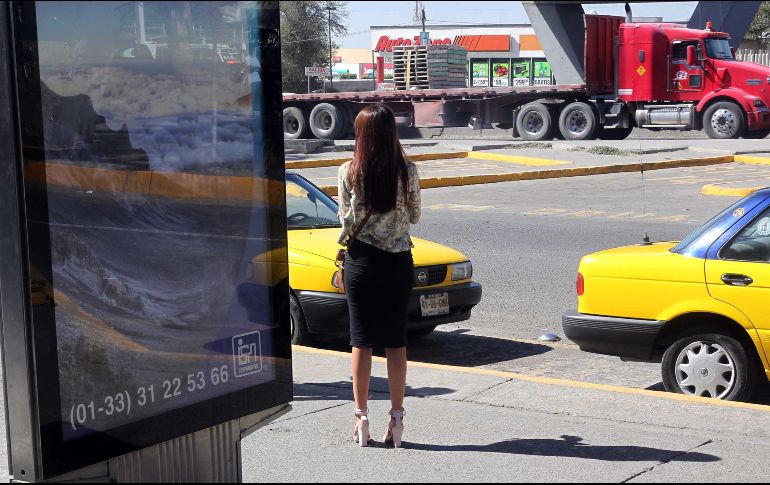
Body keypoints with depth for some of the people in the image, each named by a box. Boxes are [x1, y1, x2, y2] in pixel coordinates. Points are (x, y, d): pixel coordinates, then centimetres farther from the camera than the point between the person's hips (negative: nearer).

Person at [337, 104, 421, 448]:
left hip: (361, 261, -1)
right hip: (398, 261, 1)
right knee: (396, 341, 7)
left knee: (362, 341, 6)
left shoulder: (349, 172, -8)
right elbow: (414, 217, 5)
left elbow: (347, 220, -3)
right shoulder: (408, 171, -5)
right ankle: (396, 419, 9)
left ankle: (362, 419, 8)